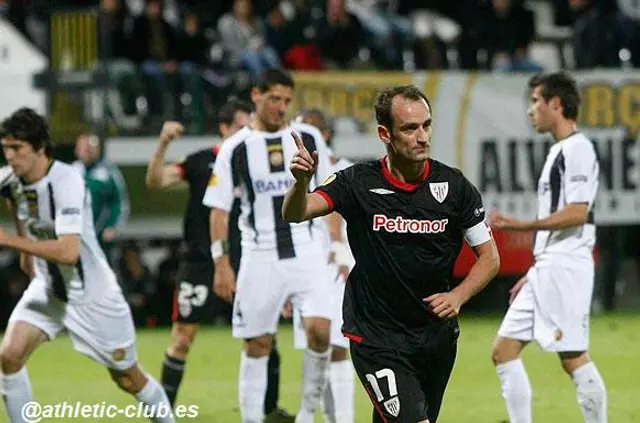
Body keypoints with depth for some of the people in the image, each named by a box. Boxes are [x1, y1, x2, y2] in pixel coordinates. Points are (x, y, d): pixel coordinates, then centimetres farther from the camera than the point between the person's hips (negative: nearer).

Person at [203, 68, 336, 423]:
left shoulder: (308, 138, 5)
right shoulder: (235, 148, 0)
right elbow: (218, 209, 1)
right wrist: (221, 263, -6)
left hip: (307, 251, 1)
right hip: (260, 257, 0)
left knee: (319, 328, -17)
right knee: (257, 343, 4)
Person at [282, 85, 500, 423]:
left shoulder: (453, 185, -4)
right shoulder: (358, 183, -10)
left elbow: (489, 258, 3)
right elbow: (294, 214, -20)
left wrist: (457, 297, -15)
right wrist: (301, 182, -42)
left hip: (436, 336, 4)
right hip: (375, 339, -4)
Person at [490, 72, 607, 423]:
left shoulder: (577, 149, -10)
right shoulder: (559, 152, 20)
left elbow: (576, 213, -21)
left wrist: (520, 225, -24)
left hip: (565, 269, -10)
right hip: (546, 271, 10)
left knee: (573, 358, -11)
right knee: (504, 351, 7)